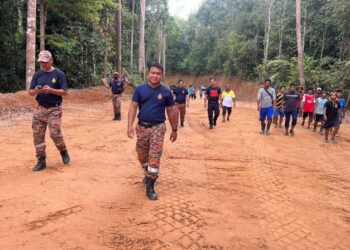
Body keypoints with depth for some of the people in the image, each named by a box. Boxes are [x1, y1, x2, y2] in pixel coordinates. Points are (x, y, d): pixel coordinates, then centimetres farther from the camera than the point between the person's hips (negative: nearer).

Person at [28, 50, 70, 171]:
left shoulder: (59, 74, -3)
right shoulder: (37, 75, 7)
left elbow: (64, 92, -8)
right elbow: (30, 92, 5)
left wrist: (51, 90, -23)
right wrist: (36, 90, -18)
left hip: (54, 109, -4)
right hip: (39, 108, 4)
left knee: (55, 133, -12)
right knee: (37, 135, 2)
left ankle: (63, 151, 17)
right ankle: (41, 161, 13)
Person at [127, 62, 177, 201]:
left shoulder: (166, 92, -2)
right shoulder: (140, 89, -1)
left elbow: (170, 112, 4)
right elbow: (133, 107, -5)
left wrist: (174, 129, 7)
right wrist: (130, 125, -17)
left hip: (158, 128, -2)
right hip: (142, 127, 2)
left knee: (154, 157, -7)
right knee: (142, 156, 16)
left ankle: (150, 187, 2)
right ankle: (148, 174, 45)